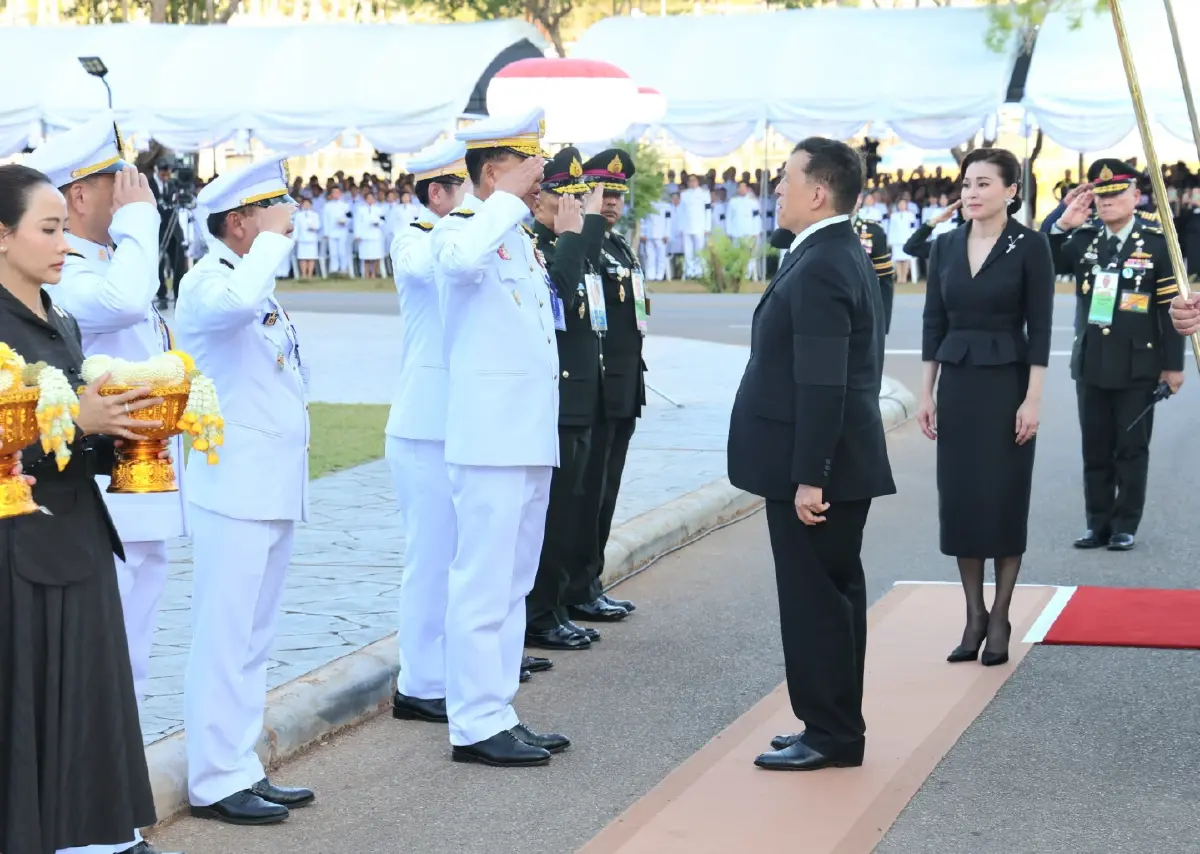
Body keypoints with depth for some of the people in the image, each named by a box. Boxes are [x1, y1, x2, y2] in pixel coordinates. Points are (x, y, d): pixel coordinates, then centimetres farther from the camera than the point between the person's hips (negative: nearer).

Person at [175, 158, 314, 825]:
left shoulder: (256, 280, 17)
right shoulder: (208, 282, -12)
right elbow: (238, 302, -37)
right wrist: (272, 240, -23)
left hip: (273, 489, 10)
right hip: (233, 489, -10)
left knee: (253, 640, 13)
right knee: (225, 639, -6)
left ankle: (242, 770, 21)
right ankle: (215, 782, -1)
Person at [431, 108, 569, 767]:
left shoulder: (520, 239, 17)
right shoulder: (459, 230, -11)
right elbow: (462, 261, -36)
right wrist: (509, 197, -25)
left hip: (532, 437, 10)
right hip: (490, 436, -10)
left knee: (513, 585, 14)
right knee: (484, 584, -5)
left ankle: (498, 714, 21)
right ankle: (475, 726, 0)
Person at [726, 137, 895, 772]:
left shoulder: (819, 269, -19)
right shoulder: (844, 256, 14)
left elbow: (822, 385, -24)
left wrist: (808, 477, -24)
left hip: (817, 469, -11)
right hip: (838, 464, 11)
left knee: (815, 600, -3)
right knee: (832, 596, 16)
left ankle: (830, 736, 5)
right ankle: (835, 728, 25)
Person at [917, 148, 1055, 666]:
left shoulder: (1030, 246, -6)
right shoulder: (945, 246, 7)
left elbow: (1040, 327, -8)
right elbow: (934, 322, 9)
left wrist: (1033, 399, -13)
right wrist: (926, 393, 5)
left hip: (1007, 383, -4)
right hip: (956, 383, 4)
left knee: (1005, 499, 0)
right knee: (958, 497, 4)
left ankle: (999, 619, 10)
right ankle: (973, 616, 14)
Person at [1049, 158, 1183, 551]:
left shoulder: (1156, 241, -7)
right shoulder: (1084, 236, 4)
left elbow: (1171, 307, -6)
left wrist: (1173, 364, -7)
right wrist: (1062, 226, -12)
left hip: (1137, 365, -4)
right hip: (1091, 362, 4)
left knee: (1132, 449, 4)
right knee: (1095, 449, 10)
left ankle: (1126, 526, 12)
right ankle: (1098, 524, 18)